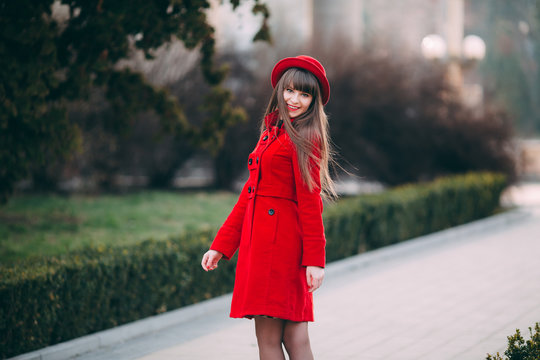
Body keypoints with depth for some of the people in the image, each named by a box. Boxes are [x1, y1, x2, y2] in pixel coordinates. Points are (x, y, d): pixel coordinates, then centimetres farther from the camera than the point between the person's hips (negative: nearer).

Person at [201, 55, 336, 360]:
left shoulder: (303, 138, -6)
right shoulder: (272, 134, 19)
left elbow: (310, 202, -11)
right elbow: (250, 194, 20)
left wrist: (314, 259, -15)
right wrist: (221, 246, 18)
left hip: (282, 241, -8)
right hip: (260, 242, 8)